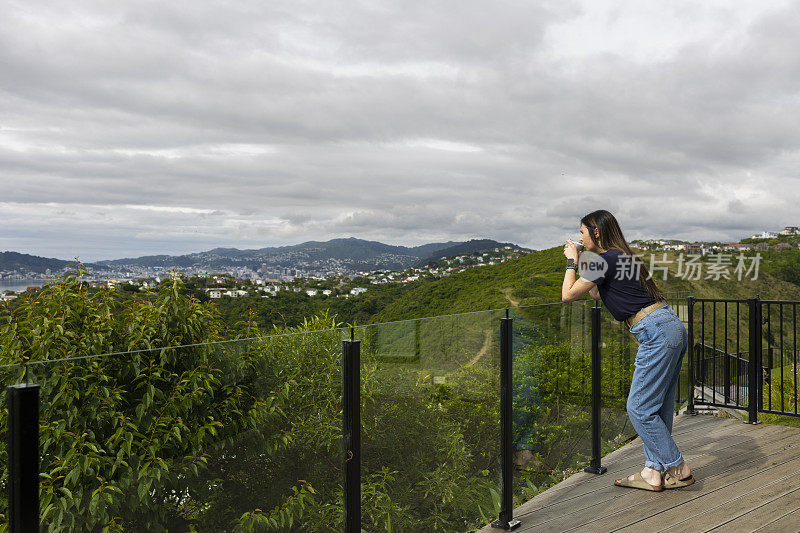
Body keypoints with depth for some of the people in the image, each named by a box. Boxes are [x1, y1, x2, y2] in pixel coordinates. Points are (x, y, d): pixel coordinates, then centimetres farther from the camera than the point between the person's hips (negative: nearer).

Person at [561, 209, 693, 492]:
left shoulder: (605, 259, -9)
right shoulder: (623, 257, 19)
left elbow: (568, 295, -4)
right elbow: (599, 296, 32)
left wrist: (571, 261, 8)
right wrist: (580, 263, 27)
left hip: (657, 332, -10)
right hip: (672, 328, 10)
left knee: (639, 407, -2)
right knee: (658, 407, 12)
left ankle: (678, 469, 6)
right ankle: (653, 472, 17)